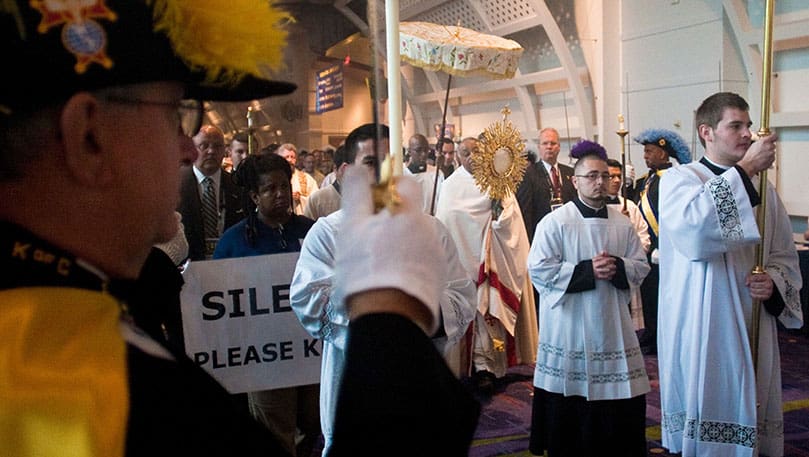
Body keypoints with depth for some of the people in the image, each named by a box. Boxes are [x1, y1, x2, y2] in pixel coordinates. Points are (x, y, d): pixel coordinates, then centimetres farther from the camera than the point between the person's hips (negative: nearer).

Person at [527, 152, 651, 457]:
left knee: (622, 399, 7)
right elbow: (539, 270, -11)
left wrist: (617, 267, -13)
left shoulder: (623, 224, 8)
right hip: (568, 326, -4)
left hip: (613, 324, 4)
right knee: (569, 399, 3)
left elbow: (641, 267, 9)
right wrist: (587, 270, -17)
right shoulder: (554, 222, -6)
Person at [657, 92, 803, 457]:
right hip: (701, 334, -5)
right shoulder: (679, 179, -4)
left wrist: (773, 283, -7)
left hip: (754, 334, 5)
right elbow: (694, 227, -27)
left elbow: (786, 259, 15)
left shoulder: (763, 190, 11)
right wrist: (745, 169, -21)